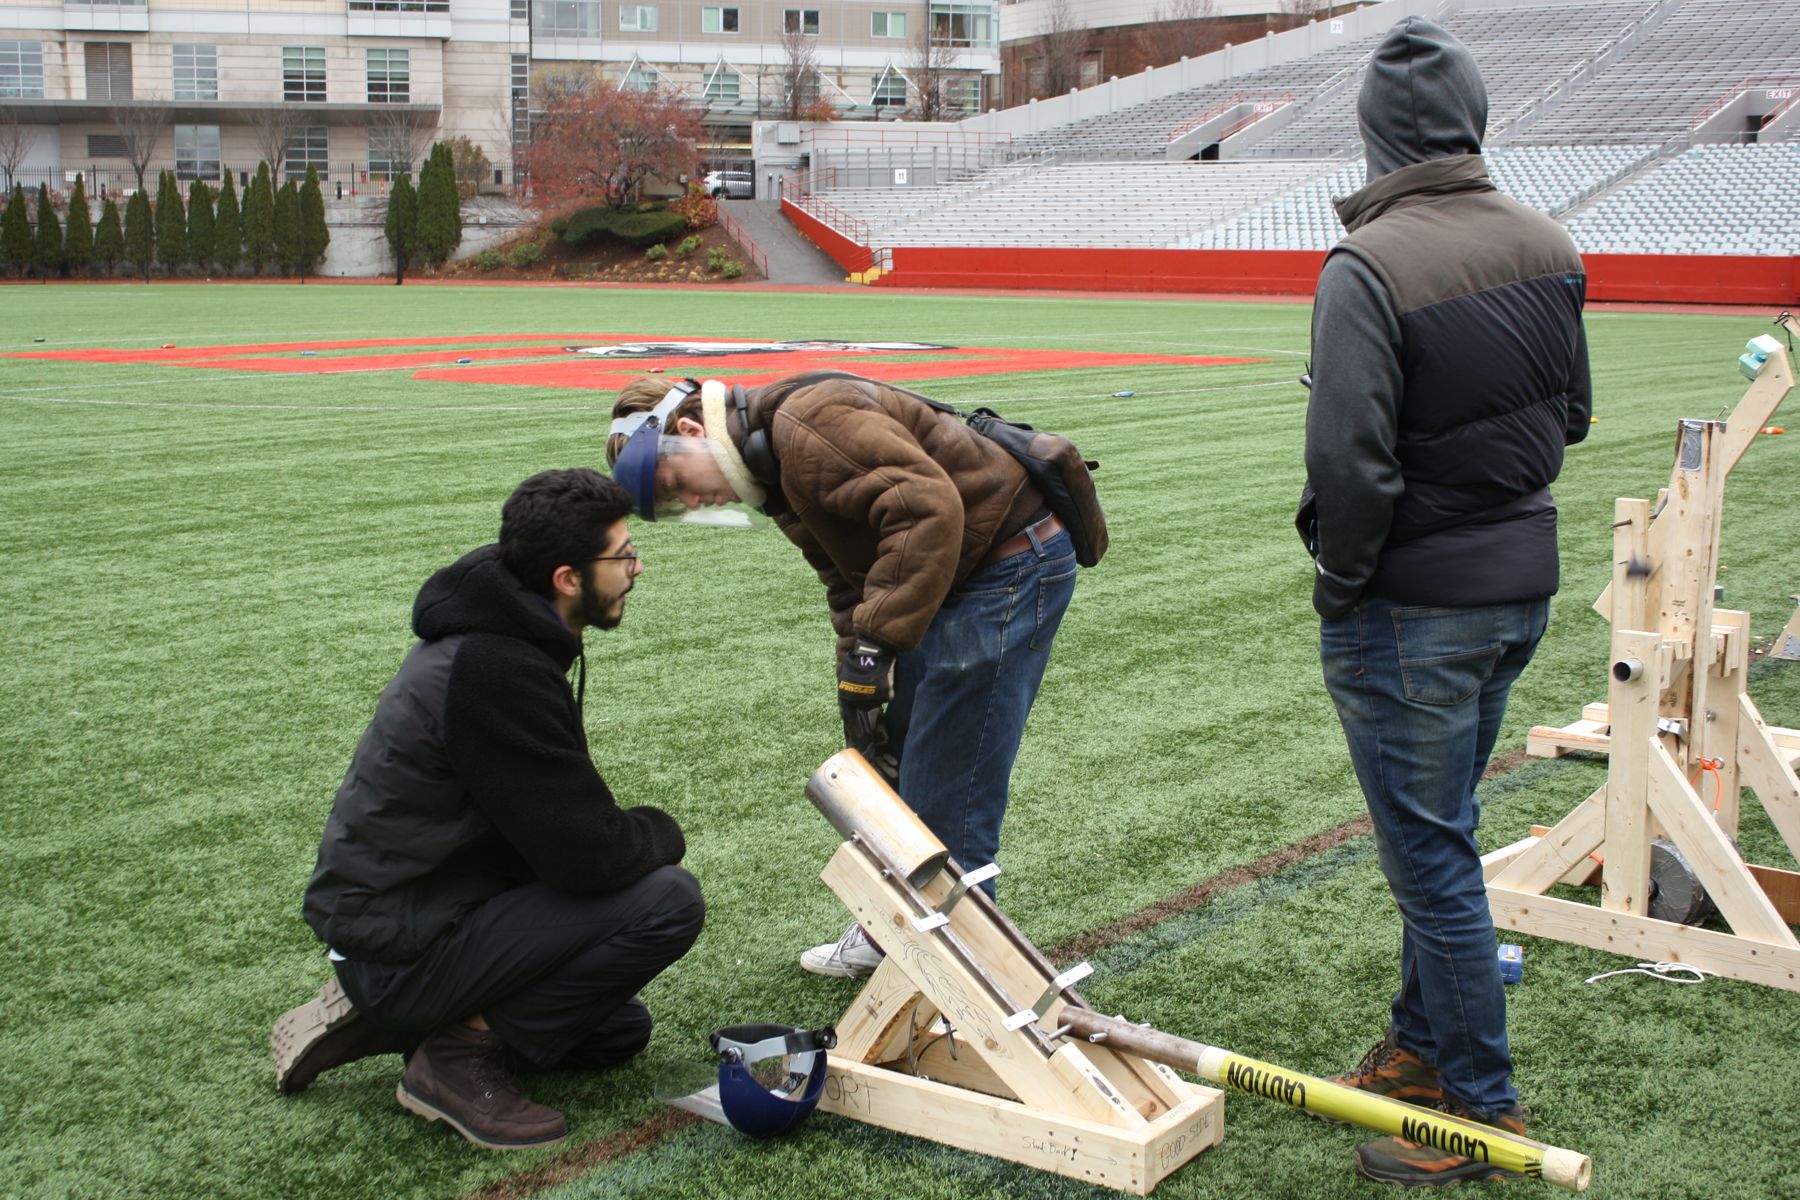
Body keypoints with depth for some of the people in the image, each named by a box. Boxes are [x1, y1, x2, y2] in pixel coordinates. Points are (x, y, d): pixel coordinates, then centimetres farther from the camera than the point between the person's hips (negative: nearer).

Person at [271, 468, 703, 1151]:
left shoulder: (494, 633, 6)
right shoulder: (497, 669, -26)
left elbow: (557, 817, 15)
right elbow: (587, 856, -24)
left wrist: (631, 835, 1)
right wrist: (661, 832, -5)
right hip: (402, 943, -10)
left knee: (618, 1030, 22)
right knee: (668, 900, -19)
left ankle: (382, 1018, 15)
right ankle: (465, 1052, -8)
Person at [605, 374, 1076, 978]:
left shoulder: (805, 421, -22)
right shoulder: (777, 471, 11)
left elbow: (929, 507, -31)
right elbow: (848, 579, 14)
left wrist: (878, 638, -28)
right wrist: (857, 687, 3)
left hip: (1013, 559, -11)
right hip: (962, 573, 11)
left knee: (946, 797, -7)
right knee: (893, 765, 18)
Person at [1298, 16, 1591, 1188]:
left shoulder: (1370, 268, -21)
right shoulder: (1550, 248, 3)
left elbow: (1350, 462, -26)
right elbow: (1572, 416, 13)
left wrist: (1341, 581, -12)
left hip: (1414, 607, -8)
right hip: (1524, 583, 8)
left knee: (1431, 853, 3)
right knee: (1442, 830, 21)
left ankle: (1484, 1106, 14)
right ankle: (1423, 1045, 34)